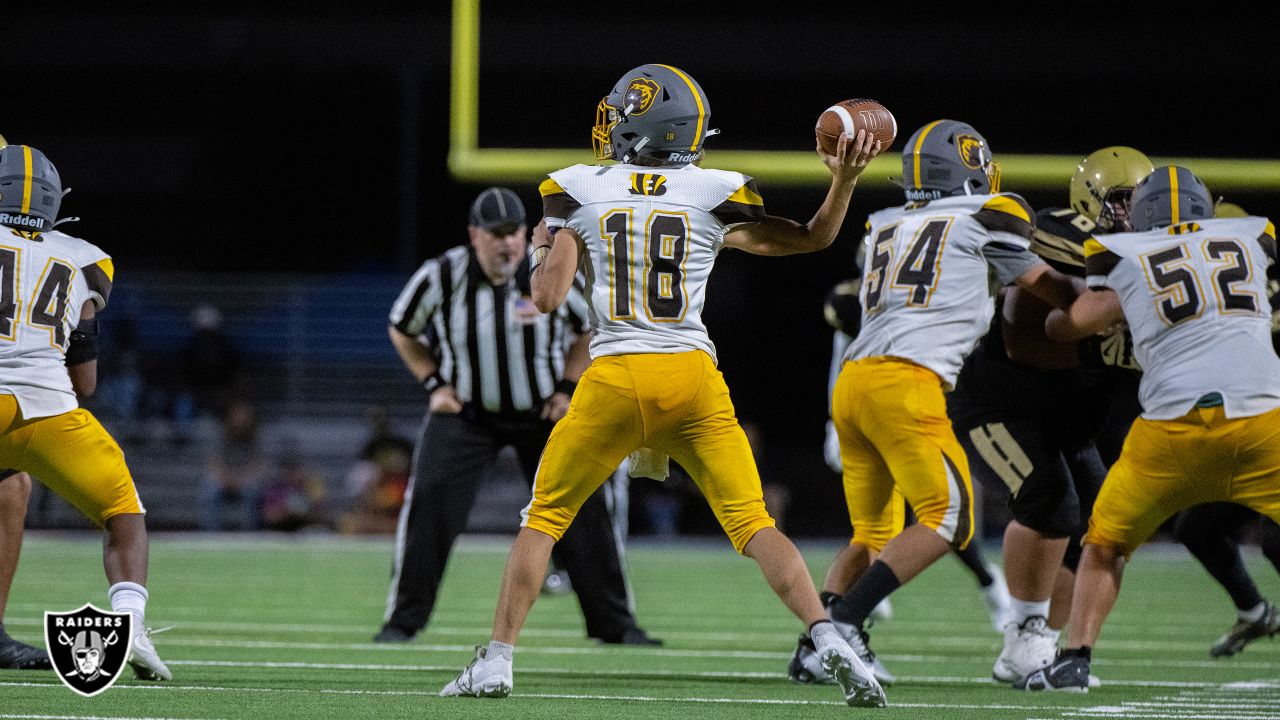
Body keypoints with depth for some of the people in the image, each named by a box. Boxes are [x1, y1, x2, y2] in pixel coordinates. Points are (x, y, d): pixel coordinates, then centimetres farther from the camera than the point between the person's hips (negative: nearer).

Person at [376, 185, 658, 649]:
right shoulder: (441, 277, -16)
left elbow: (592, 328, 4)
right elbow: (403, 330, 4)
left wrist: (567, 388, -5)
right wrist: (434, 384, -6)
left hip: (543, 413, 1)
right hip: (466, 413, -1)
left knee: (583, 508, -4)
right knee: (429, 502, -16)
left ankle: (615, 624, 8)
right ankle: (402, 620, -4)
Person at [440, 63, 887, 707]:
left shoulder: (579, 192, 2)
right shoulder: (713, 196, 5)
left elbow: (547, 297, 0)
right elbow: (810, 239, 13)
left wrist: (546, 253, 19)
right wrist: (845, 179, 12)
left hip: (613, 382, -1)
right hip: (693, 378, 1)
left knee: (544, 518, 14)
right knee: (752, 523, 4)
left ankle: (497, 659, 8)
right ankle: (828, 641, -13)